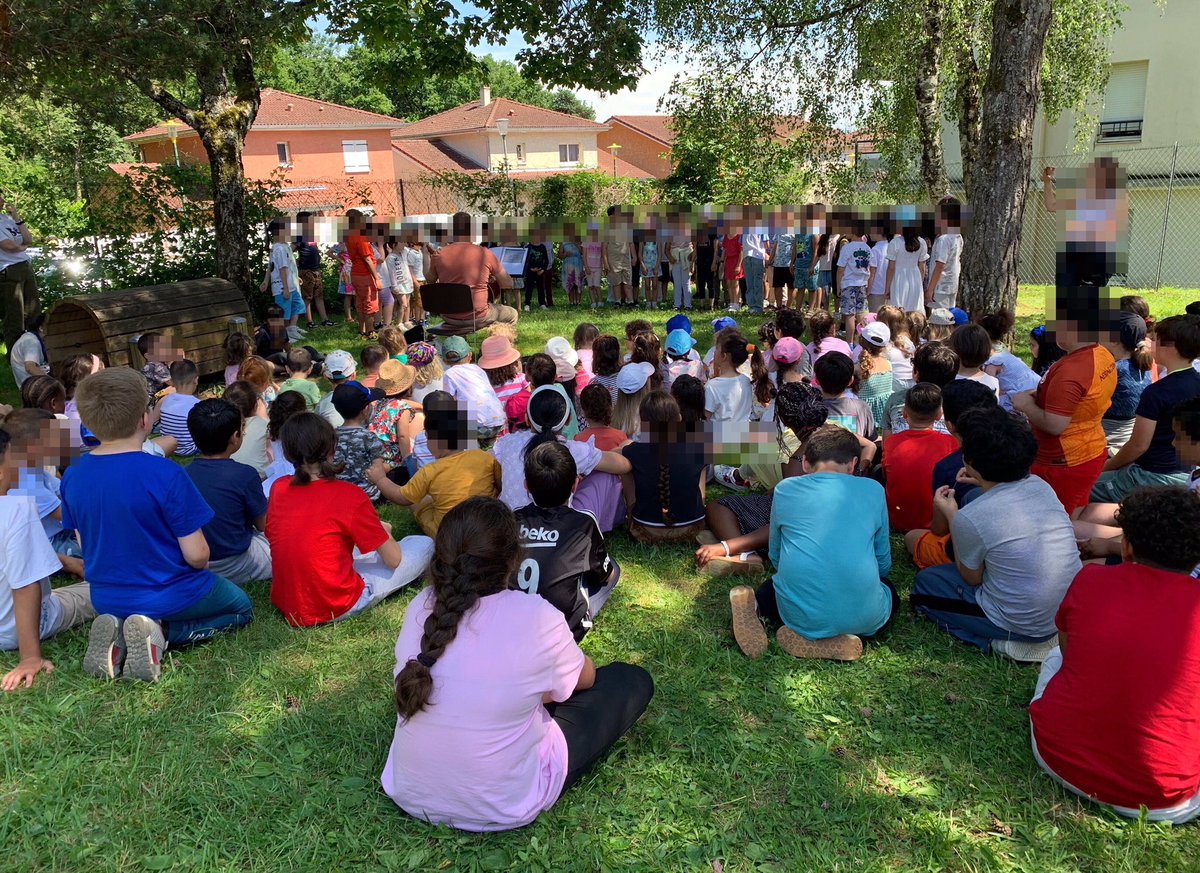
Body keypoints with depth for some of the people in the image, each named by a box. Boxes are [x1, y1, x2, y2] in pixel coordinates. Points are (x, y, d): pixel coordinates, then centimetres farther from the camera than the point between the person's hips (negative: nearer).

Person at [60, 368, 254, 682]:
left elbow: (87, 545, 5)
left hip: (106, 600, 6)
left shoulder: (72, 476, -8)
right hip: (170, 596, -6)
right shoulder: (166, 475, -26)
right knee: (241, 609, 22)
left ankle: (119, 634, 3)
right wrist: (202, 564, 2)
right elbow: (196, 555, -21)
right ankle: (158, 633, -5)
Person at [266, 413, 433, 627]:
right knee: (423, 545, 4)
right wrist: (383, 532, 12)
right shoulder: (349, 495, -18)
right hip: (337, 608, -4)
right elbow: (394, 560, -10)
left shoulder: (277, 488, -3)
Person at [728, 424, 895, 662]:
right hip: (863, 618, -1)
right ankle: (834, 641, 3)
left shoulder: (784, 490, 9)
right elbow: (884, 562, 17)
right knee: (891, 594, 33)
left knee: (769, 590, 36)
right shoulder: (873, 490, 9)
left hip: (799, 615, 2)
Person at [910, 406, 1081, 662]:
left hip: (1028, 626, -7)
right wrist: (982, 484, 17)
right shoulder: (1041, 486, -5)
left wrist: (952, 516, 2)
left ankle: (1003, 642, 1)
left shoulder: (970, 518, -22)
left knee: (924, 583, 11)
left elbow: (972, 578, -3)